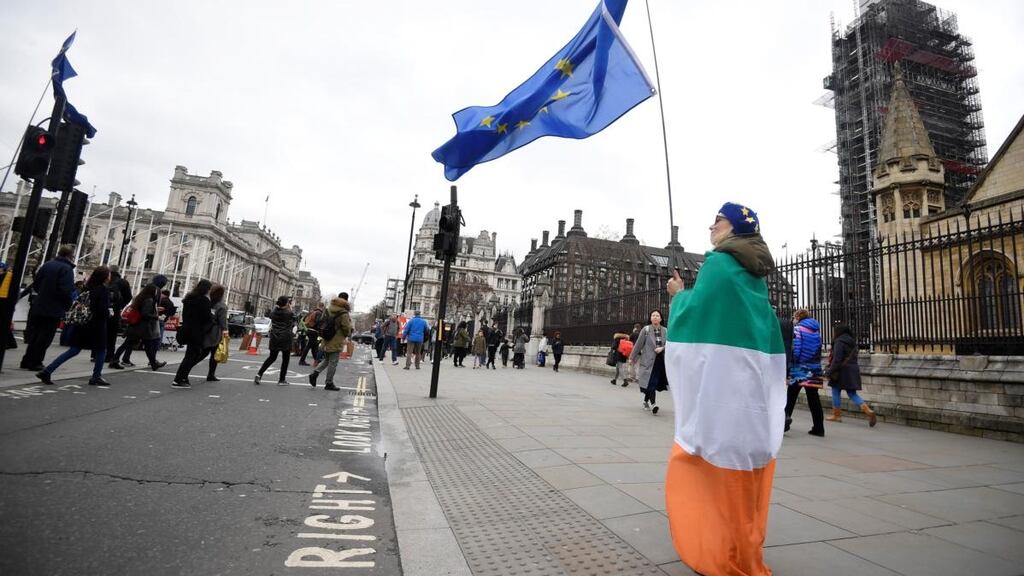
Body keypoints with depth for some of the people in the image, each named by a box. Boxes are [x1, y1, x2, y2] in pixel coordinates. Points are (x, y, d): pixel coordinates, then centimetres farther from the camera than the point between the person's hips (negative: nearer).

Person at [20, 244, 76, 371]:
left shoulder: (47, 265, 7)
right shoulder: (67, 269, -15)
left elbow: (35, 284, 12)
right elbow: (66, 290, -22)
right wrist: (68, 305, -7)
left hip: (38, 307, 7)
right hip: (54, 309, -7)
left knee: (34, 333, 17)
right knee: (45, 336, 2)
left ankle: (27, 360, 23)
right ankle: (35, 362, 5)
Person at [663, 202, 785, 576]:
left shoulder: (718, 261, -10)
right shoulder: (755, 272, 15)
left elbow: (696, 311, -14)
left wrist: (678, 295, 5)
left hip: (721, 378, -9)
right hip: (753, 377, 9)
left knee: (718, 463, 3)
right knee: (745, 461, 17)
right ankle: (745, 546, 31)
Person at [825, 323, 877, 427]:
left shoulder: (839, 342, -14)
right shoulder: (852, 341, 13)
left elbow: (837, 359, -19)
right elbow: (853, 357, 17)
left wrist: (829, 372, -14)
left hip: (842, 371, -8)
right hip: (853, 370, 8)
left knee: (836, 391, 5)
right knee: (852, 393, 10)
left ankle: (836, 415, 11)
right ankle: (868, 411, -6)